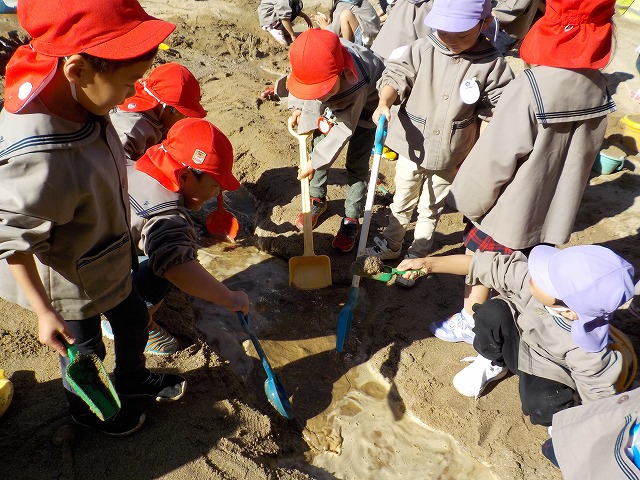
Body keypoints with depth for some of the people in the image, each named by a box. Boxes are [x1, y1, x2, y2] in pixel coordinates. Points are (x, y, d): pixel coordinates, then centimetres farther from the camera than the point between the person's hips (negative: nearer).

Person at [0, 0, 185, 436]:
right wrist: (45, 312, -18)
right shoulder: (36, 156, -41)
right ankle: (84, 408, 54)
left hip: (108, 262, 8)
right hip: (70, 285, -7)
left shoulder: (79, 106, -16)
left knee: (135, 320, 27)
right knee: (85, 350, 21)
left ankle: (132, 378, 59)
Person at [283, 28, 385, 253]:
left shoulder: (358, 83, -46)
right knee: (319, 148, 10)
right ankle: (317, 200, 31)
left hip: (364, 107, -5)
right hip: (333, 105, 5)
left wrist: (315, 162, -29)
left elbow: (343, 129, -34)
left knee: (356, 164, -5)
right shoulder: (310, 58, -33)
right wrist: (297, 107, -10)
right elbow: (297, 80, -5)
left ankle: (351, 219, 9)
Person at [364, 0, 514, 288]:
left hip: (449, 156, -1)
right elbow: (397, 76, -14)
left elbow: (492, 113, -5)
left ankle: (416, 258, 35)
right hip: (412, 147, 1)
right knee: (402, 201, 21)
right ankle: (391, 244, 43)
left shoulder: (492, 65, -12)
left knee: (430, 210, 17)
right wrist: (384, 103, -35)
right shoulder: (421, 50, -11)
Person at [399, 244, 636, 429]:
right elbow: (486, 265, -24)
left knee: (542, 406, -33)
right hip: (517, 336, 3)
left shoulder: (586, 351, -37)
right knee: (492, 311, -28)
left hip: (547, 371, -3)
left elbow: (599, 394, -21)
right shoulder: (529, 277, -33)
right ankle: (491, 364, 3)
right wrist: (429, 264, -27)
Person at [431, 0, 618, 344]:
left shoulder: (532, 86, -28)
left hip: (508, 210, -5)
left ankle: (468, 322, 38)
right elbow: (585, 153, 6)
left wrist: (468, 200, -7)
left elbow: (494, 159, -22)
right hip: (555, 209, 6)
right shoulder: (597, 86, -6)